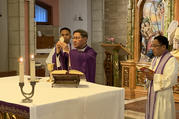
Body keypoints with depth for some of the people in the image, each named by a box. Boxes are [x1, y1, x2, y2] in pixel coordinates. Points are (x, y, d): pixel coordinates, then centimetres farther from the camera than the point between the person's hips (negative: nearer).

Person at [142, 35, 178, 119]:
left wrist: (154, 77, -20)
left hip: (163, 95, -8)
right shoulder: (155, 59, 13)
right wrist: (148, 74, -3)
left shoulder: (171, 60, -13)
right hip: (152, 94, 8)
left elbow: (170, 80, -21)